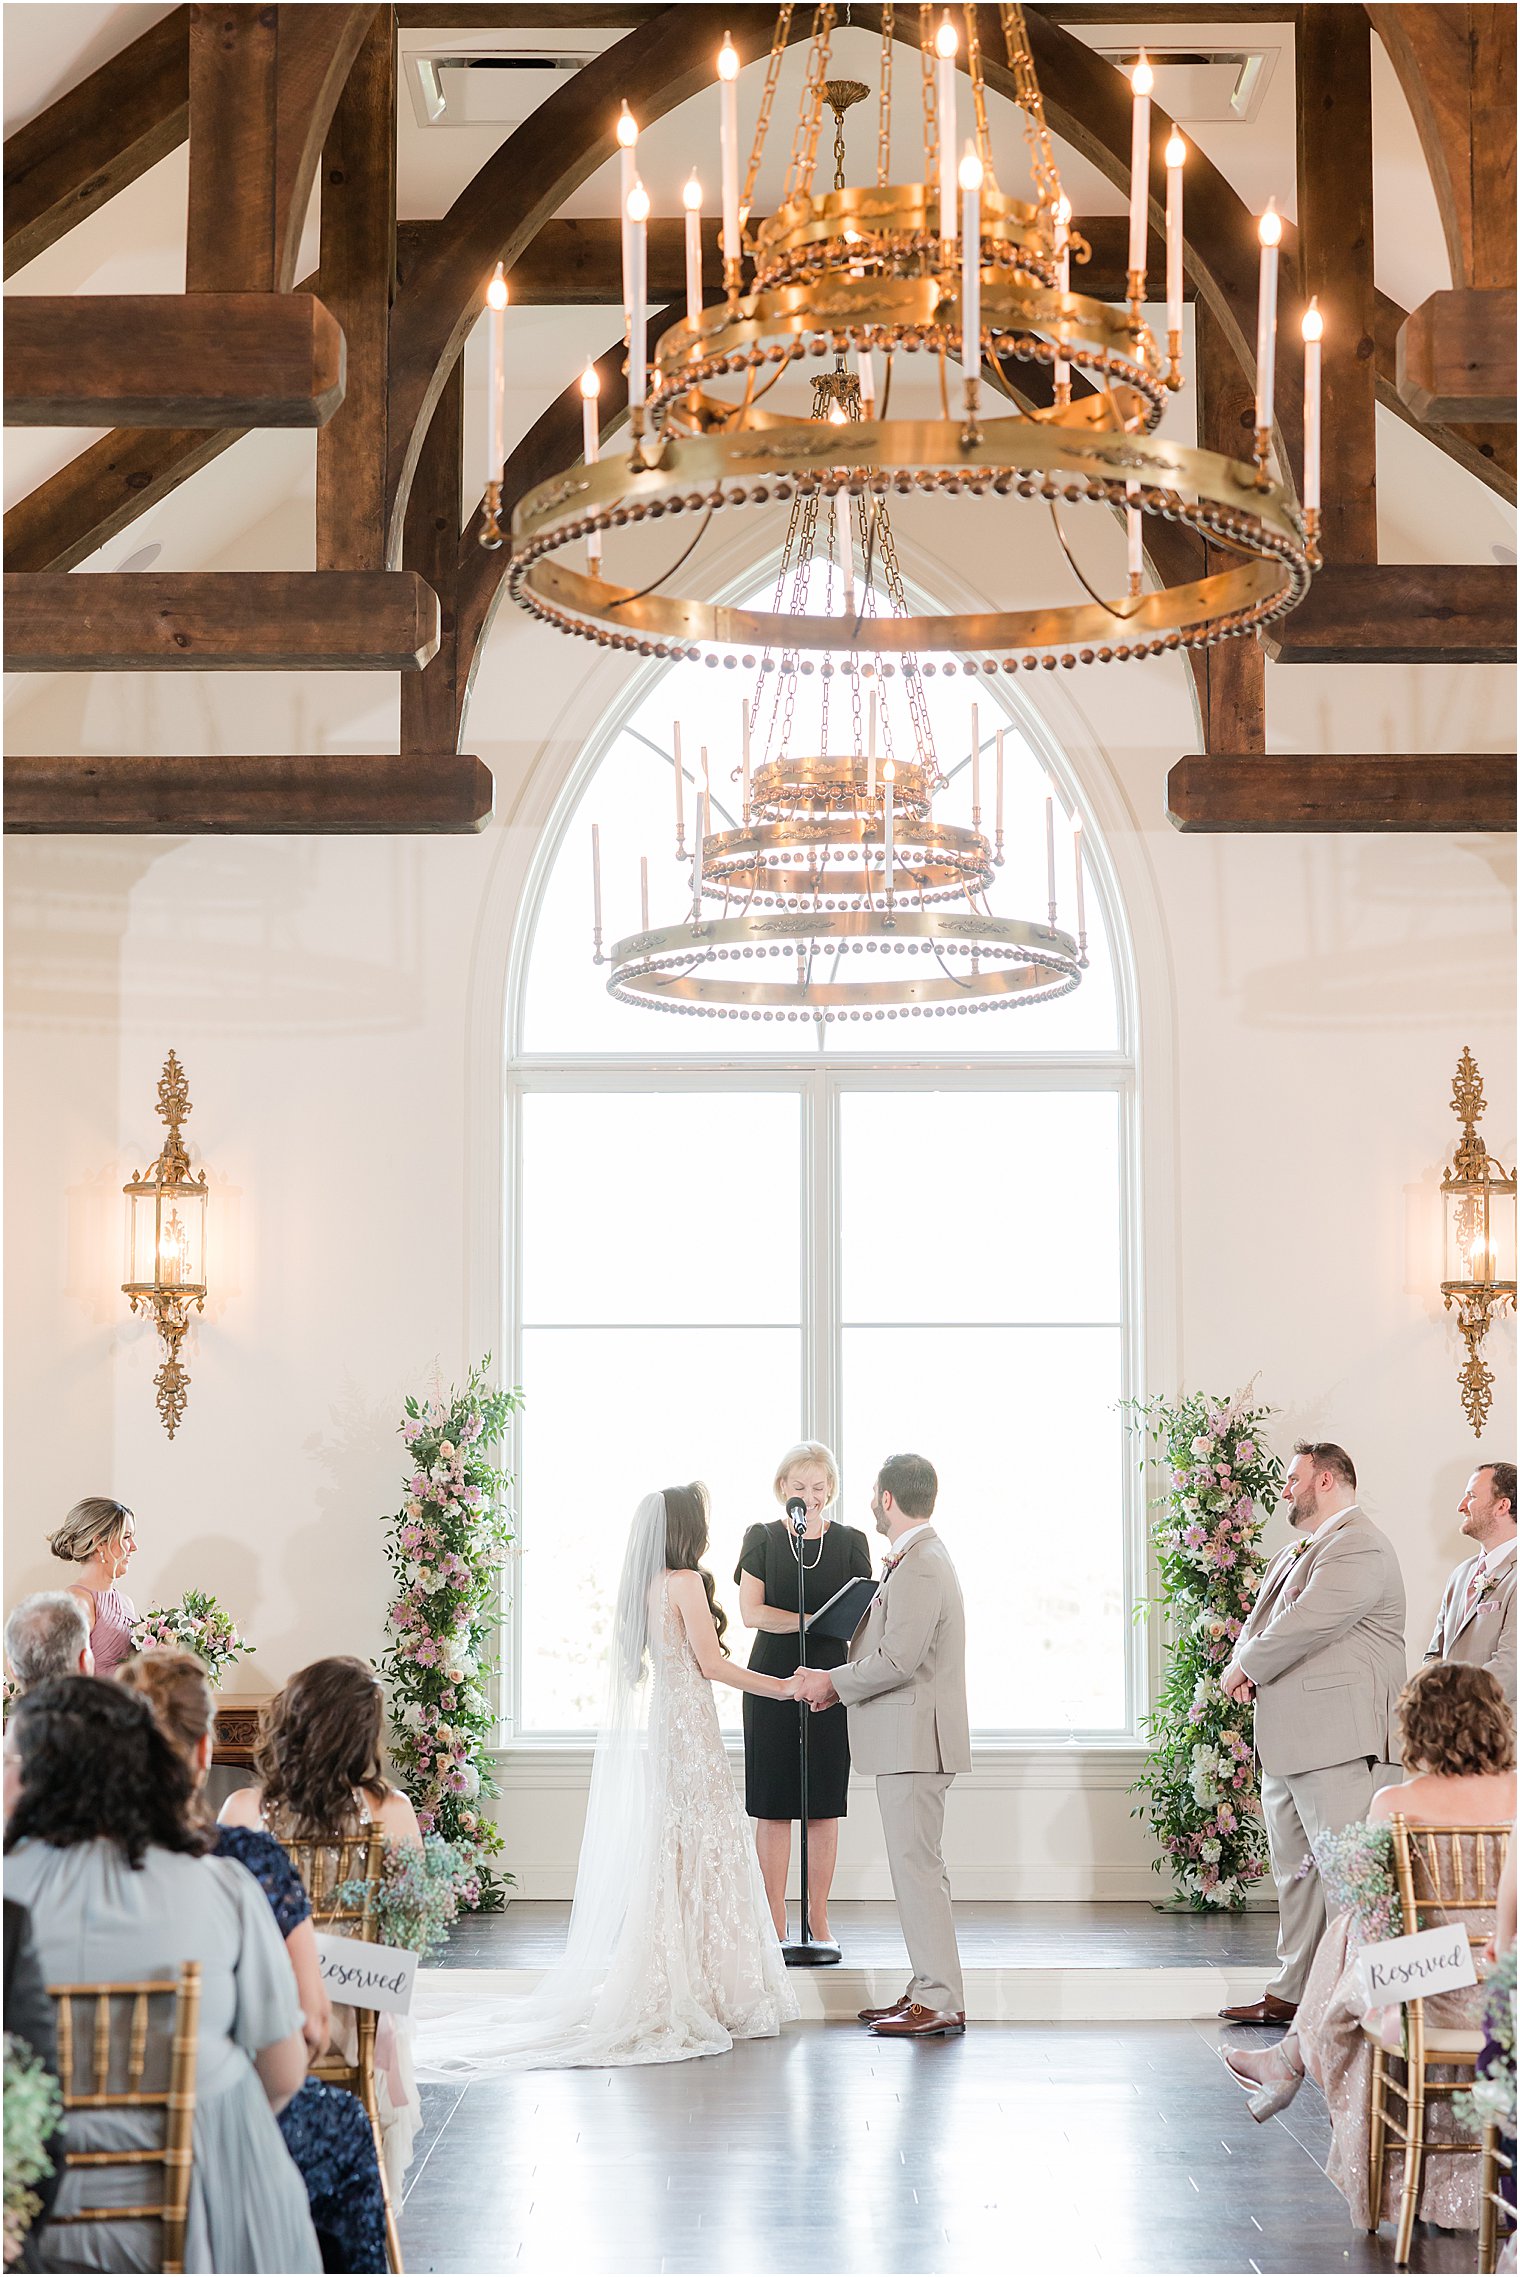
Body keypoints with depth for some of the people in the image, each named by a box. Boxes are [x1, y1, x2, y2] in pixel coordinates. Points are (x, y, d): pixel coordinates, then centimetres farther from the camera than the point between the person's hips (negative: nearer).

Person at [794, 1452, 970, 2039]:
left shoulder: (919, 1568, -17)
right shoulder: (920, 1559, 17)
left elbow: (898, 1659, -23)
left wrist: (833, 1682, -10)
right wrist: (840, 1682, 11)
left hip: (914, 1741, -11)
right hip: (908, 1740, 11)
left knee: (917, 1869, -8)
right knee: (920, 1868, 13)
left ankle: (940, 2003, -5)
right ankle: (930, 1990, 18)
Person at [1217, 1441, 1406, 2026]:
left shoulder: (1359, 1549, -13)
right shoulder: (1296, 1552, 20)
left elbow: (1303, 1625, -21)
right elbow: (1258, 1620, 21)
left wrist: (1245, 1668, -8)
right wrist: (1242, 1665, -1)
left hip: (1331, 1735, -10)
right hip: (1284, 1736, 10)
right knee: (1292, 1870, 14)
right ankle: (1290, 1993, 21)